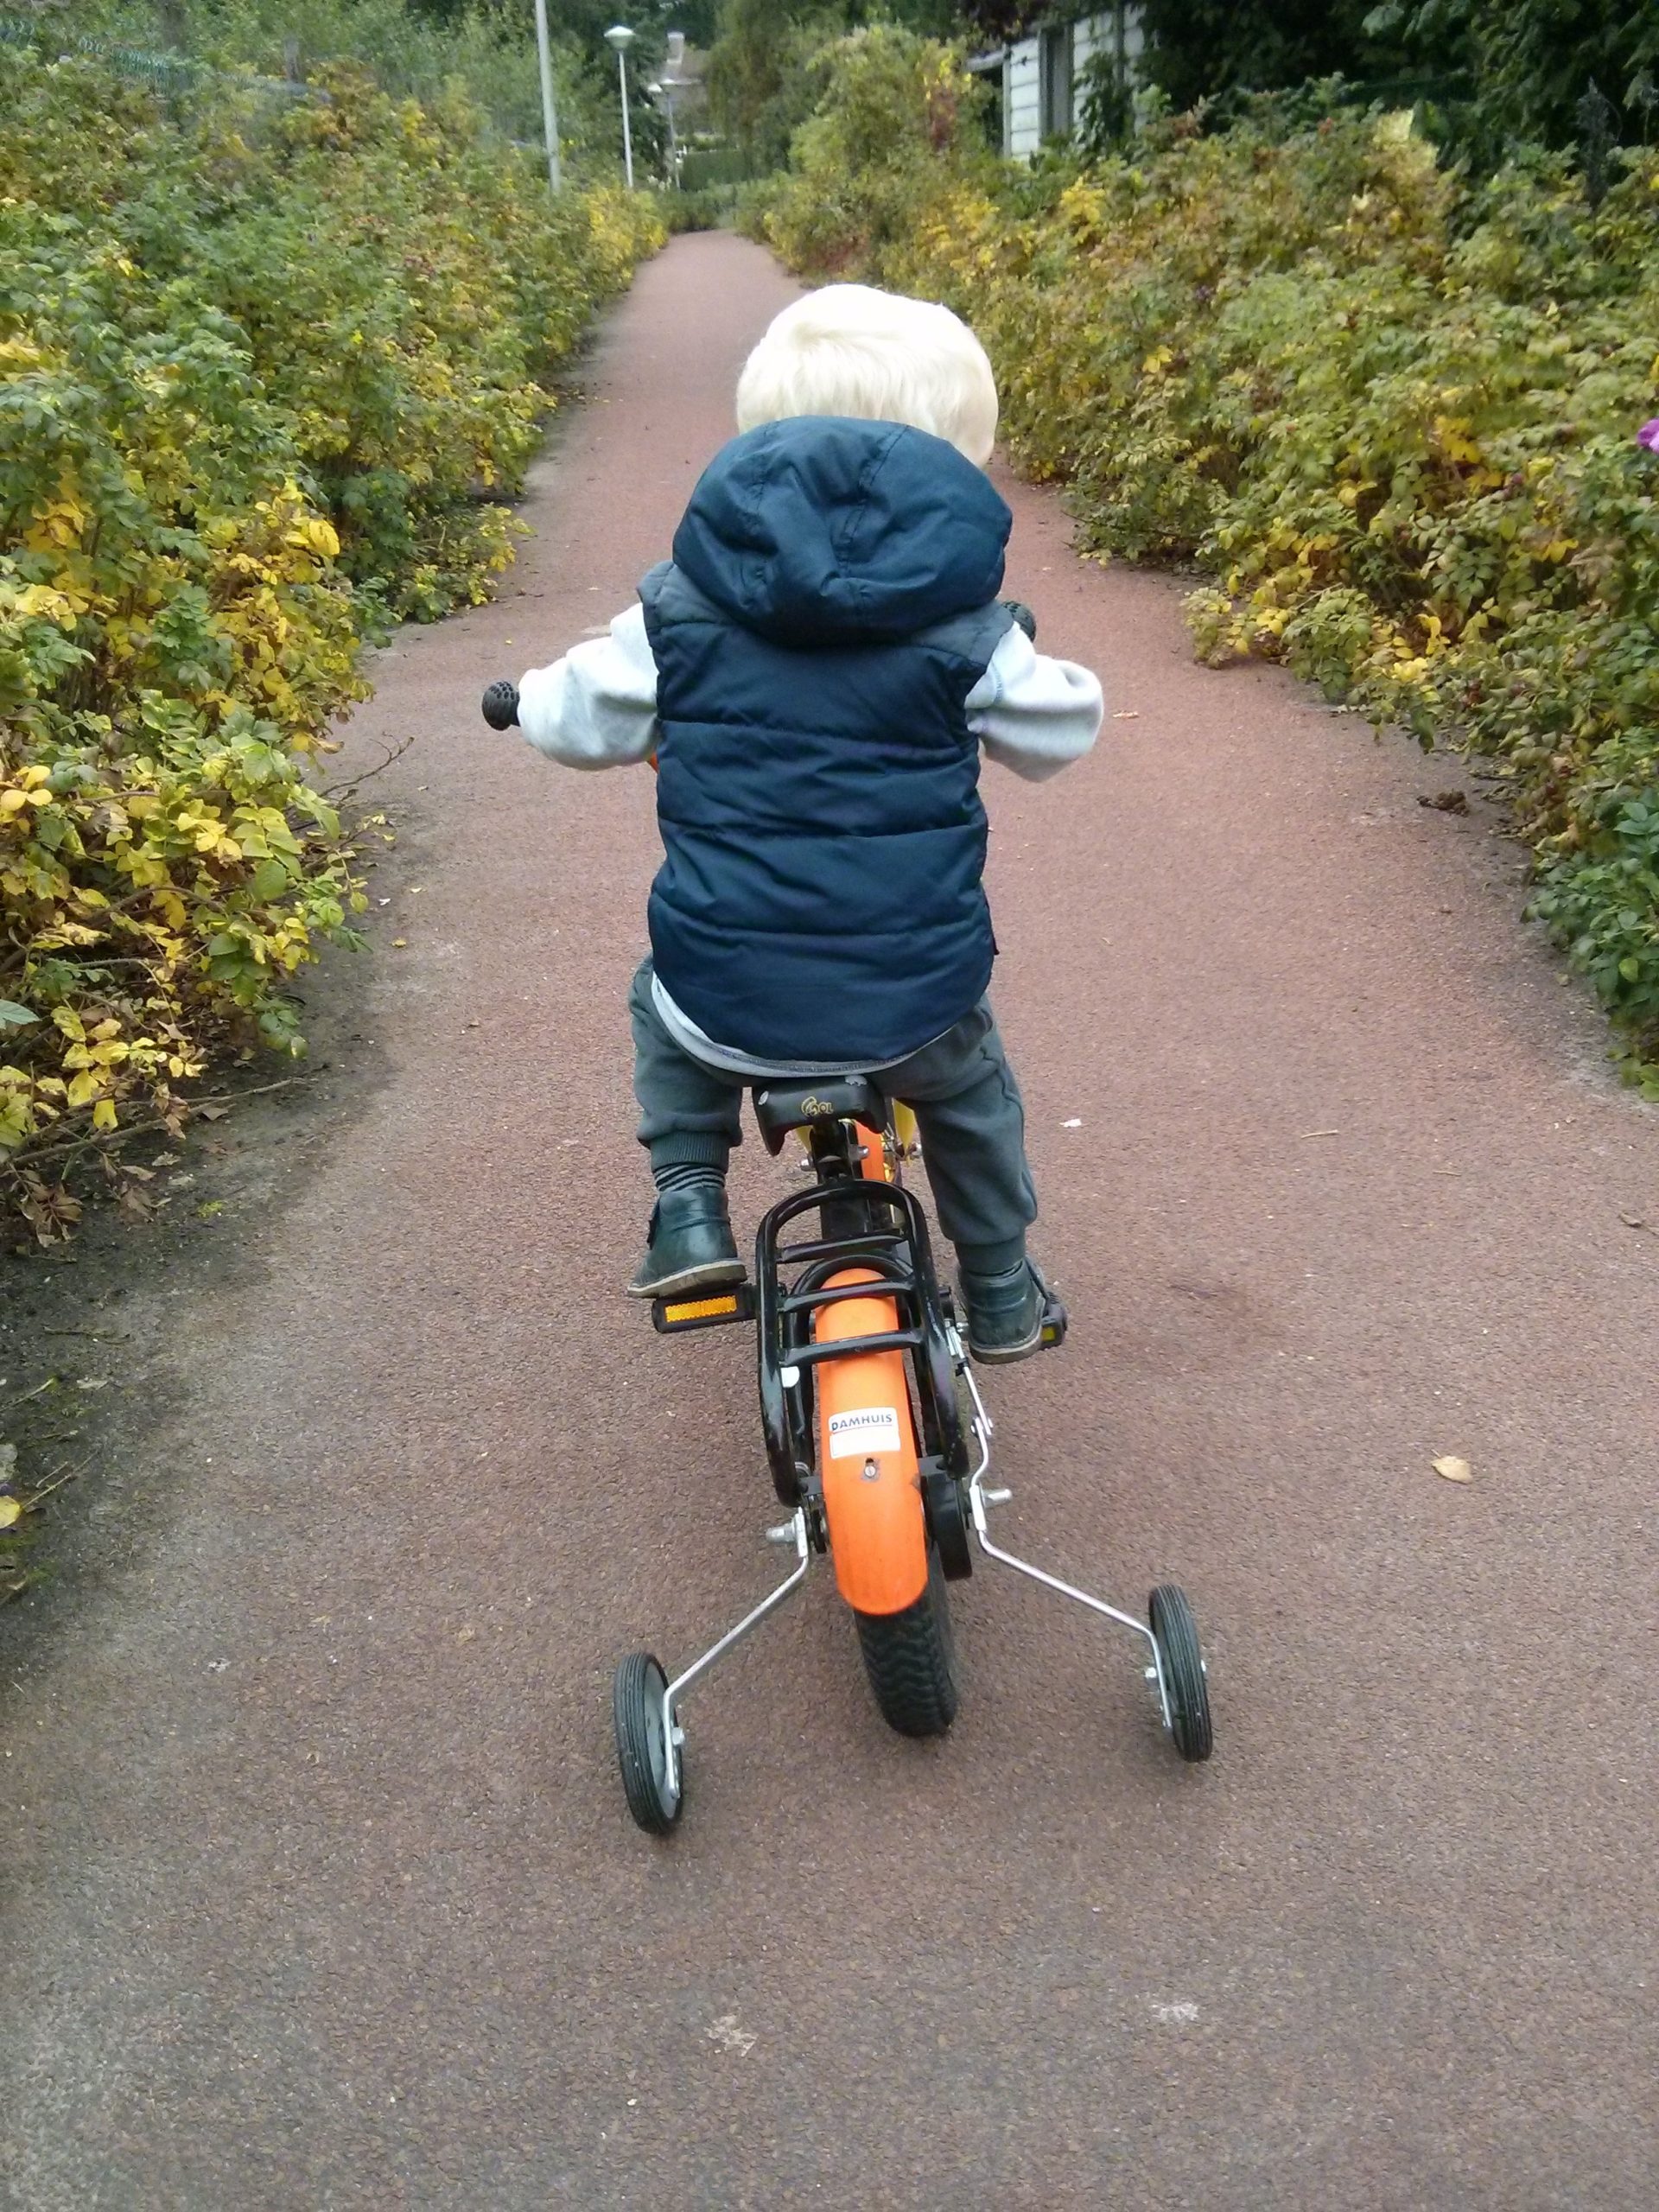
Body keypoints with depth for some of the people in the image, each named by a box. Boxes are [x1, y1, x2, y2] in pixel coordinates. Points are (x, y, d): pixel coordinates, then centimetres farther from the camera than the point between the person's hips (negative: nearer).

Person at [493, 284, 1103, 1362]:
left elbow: (579, 721, 6)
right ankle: (1000, 1293, 45)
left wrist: (534, 697, 30)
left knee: (665, 1005, 36)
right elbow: (1060, 731, 9)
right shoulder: (961, 627, -6)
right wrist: (1033, 670, 32)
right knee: (970, 1089, 33)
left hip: (727, 1000, 0)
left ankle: (690, 1208, 23)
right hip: (914, 1001, 0)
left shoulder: (683, 606, -4)